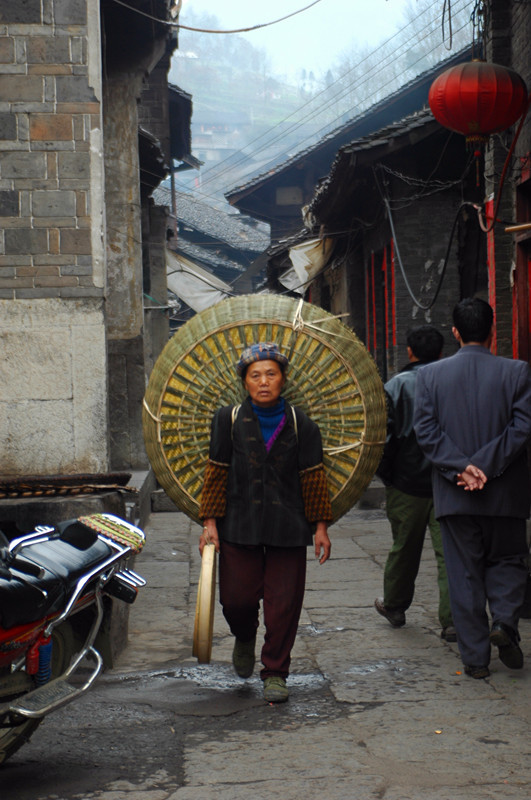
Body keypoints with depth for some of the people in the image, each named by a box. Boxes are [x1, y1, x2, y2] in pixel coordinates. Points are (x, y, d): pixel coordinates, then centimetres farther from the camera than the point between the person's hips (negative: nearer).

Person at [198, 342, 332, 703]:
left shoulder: (301, 425, 3)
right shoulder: (229, 420, 3)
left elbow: (313, 479, 7)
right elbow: (216, 473, 5)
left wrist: (320, 526, 4)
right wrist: (210, 522, 1)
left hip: (287, 527, 0)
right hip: (239, 526, 0)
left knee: (284, 602, 0)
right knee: (237, 598, -1)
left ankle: (275, 673, 17)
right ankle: (245, 639, 34)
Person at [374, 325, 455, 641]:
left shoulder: (397, 385, -4)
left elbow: (385, 432, -8)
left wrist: (384, 473, 3)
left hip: (407, 483, 0)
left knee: (404, 548, 15)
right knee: (450, 550, 0)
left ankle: (394, 606, 32)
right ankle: (453, 619, -7)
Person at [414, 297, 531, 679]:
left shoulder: (431, 374, 1)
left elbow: (425, 429, -7)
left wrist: (461, 468, -11)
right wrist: (485, 467, -12)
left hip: (454, 494, 1)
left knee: (464, 574, 8)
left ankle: (475, 657, 10)